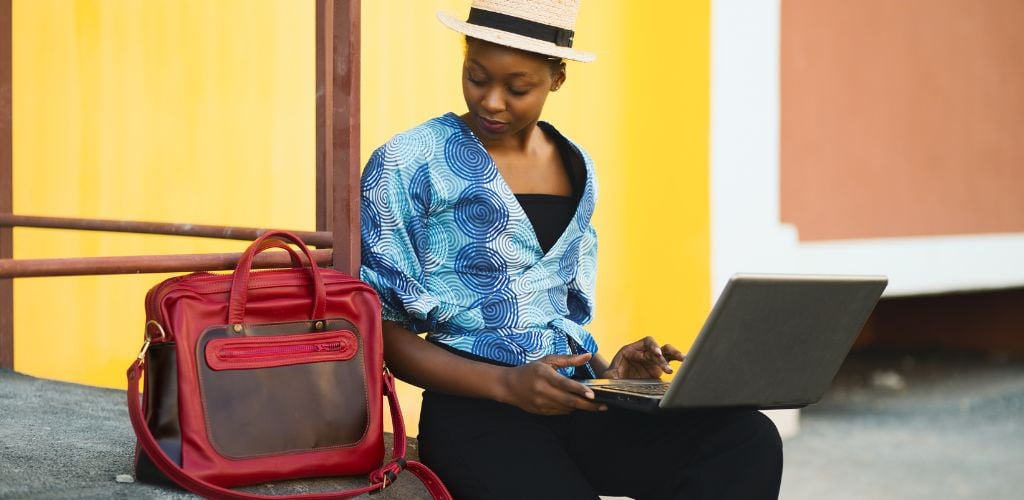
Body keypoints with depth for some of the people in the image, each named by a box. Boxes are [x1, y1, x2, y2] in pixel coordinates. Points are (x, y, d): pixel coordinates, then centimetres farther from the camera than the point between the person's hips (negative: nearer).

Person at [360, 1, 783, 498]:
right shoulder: (410, 163, -1)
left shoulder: (575, 167, 17)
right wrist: (507, 383, -16)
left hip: (574, 404, 6)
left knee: (749, 440, -23)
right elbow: (381, 330, -3)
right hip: (476, 407, -6)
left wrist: (605, 371, 2)